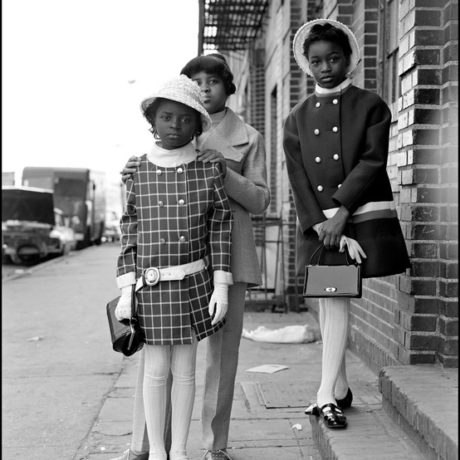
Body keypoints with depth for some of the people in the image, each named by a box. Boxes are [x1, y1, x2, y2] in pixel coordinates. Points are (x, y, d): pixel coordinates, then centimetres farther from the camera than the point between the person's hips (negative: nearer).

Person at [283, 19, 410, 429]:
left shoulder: (370, 106, 3)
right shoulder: (298, 119, 10)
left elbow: (372, 161, -7)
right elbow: (299, 181, 2)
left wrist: (342, 210, -17)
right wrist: (324, 226, -10)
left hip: (362, 217, -3)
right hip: (317, 224, 3)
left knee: (337, 300, -8)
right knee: (327, 303, 6)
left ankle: (328, 394, -1)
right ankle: (340, 388, 20)